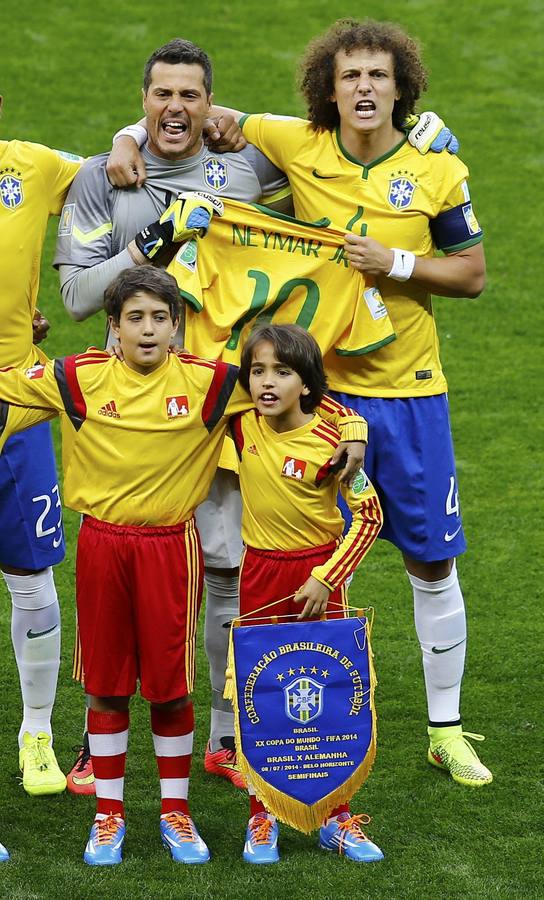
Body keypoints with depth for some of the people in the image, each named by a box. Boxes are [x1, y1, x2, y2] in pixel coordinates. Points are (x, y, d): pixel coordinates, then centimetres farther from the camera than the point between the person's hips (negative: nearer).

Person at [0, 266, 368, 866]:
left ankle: (175, 811, 20)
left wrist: (350, 427, -12)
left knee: (170, 685, 5)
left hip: (170, 547, -1)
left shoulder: (209, 383, -6)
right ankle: (108, 814, 19)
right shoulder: (78, 379, -4)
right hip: (101, 546, 1)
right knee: (106, 686, 8)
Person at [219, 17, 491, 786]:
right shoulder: (297, 146, -3)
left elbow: (473, 275, 2)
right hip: (319, 383, 0)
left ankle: (446, 730, 19)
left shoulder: (437, 170, -3)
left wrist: (395, 263, -12)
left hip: (408, 386, 0)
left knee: (432, 561, 6)